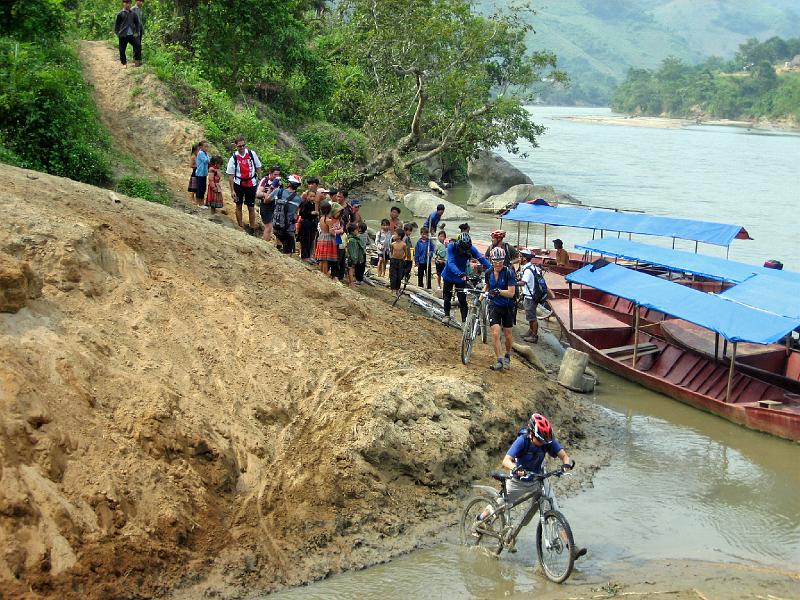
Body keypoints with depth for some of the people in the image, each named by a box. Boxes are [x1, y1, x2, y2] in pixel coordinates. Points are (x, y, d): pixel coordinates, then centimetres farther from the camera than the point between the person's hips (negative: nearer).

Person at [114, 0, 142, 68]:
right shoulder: (120, 14, -2)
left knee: (138, 46, -8)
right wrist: (117, 33, -2)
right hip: (123, 36, -2)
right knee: (122, 50, 0)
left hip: (131, 35, 3)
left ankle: (137, 61, 4)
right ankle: (124, 63, 13)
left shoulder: (133, 14, 7)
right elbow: (116, 25, 2)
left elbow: (137, 23, 16)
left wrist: (137, 32, 9)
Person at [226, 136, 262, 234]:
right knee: (239, 206, 10)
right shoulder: (233, 158, -11)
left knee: (251, 207, 3)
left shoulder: (252, 154, -7)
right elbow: (231, 176, -8)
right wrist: (232, 191, -11)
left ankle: (252, 229, 11)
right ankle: (240, 227, 21)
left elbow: (258, 168, 5)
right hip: (239, 184, 0)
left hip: (251, 184, 0)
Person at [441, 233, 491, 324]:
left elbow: (482, 259, -28)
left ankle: (464, 320, 2)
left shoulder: (471, 249, -22)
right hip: (449, 275, 0)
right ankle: (447, 315, 34)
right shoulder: (452, 247, -28)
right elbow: (451, 263, -38)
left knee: (463, 300, -4)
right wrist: (460, 274, -54)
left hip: (462, 276, 0)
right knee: (447, 297, 14)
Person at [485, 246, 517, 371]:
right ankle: (499, 360, -5)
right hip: (494, 306, 2)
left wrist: (499, 291, -34)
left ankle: (507, 357, 31)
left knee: (508, 335, 7)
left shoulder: (509, 273, -16)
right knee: (495, 333, -13)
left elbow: (511, 293, -21)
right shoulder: (489, 273, -3)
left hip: (508, 307, -2)